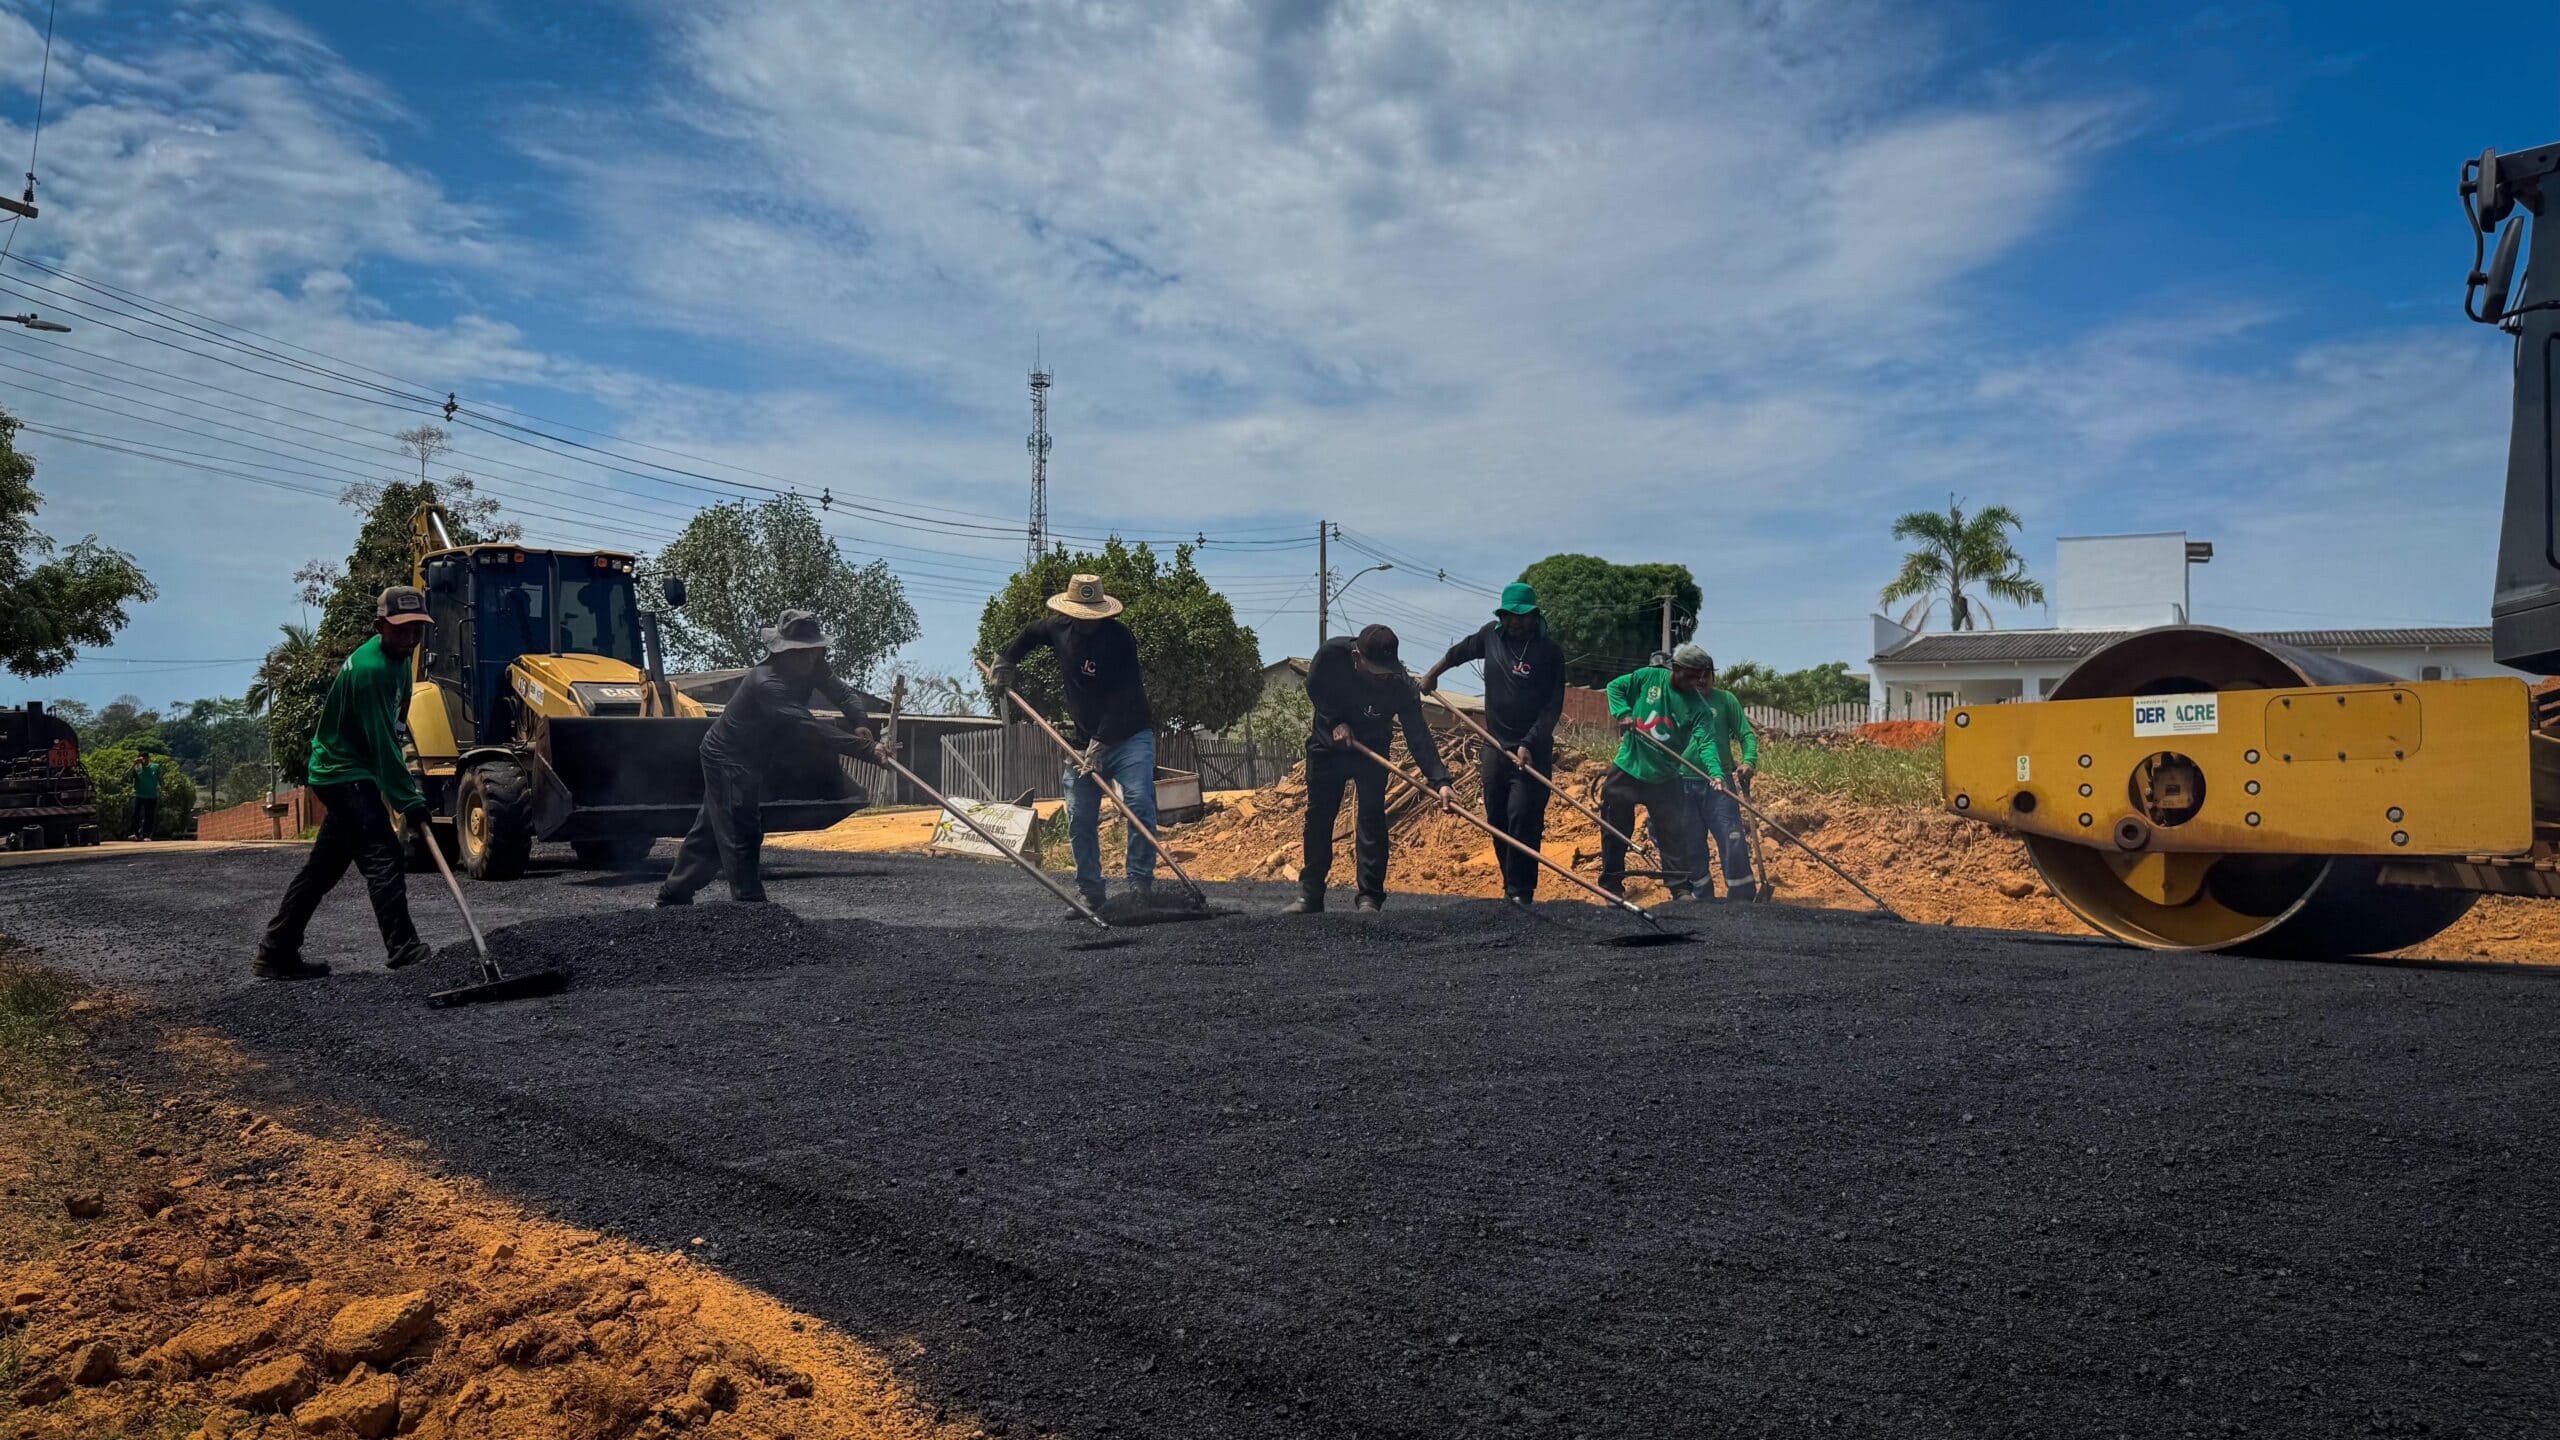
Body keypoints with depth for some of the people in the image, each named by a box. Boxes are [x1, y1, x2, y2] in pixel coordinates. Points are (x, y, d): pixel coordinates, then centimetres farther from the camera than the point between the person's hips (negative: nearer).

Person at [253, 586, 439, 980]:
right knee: (383, 855, -16)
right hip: (344, 774, -10)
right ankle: (402, 948, -18)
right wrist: (407, 800, -28)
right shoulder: (369, 669, -24)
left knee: (324, 866, 13)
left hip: (340, 773, 10)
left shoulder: (397, 657, 6)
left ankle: (277, 953, 21)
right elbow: (381, 742, -27)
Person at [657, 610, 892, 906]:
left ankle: (673, 893, 31)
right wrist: (868, 748, -52)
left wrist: (857, 723, -32)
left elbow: (842, 693, -7)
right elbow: (809, 727, -44)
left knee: (711, 831, 18)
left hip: (747, 760, 9)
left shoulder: (808, 669, -7)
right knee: (743, 836, -10)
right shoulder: (767, 682, -34)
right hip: (727, 760, -9)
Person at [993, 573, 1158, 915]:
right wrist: (1006, 660, 18)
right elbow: (1030, 633, 27)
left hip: (1130, 736, -6)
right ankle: (1090, 893, 11)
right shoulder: (1059, 628, 1)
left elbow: (1121, 700, -26)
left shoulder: (1120, 639, -19)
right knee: (1079, 819, 2)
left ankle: (1140, 885, -16)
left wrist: (1100, 745, -30)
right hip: (1085, 741, 6)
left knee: (1138, 803, -21)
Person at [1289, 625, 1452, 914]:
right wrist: (1336, 722, -20)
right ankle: (1310, 895, 13)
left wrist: (1439, 780, -44)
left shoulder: (1402, 686, -30)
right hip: (1327, 745, 1)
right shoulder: (1331, 654, -28)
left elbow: (1418, 737, -33)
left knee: (1371, 817, -12)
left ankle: (1370, 897, -7)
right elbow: (1314, 689, -9)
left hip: (1371, 751, -1)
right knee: (1318, 817, 4)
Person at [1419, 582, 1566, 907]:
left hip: (1533, 749, -5)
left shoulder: (1550, 652, -8)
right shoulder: (1492, 634, 5)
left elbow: (1553, 707, -11)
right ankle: (1511, 883, 19)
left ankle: (1521, 890, -6)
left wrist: (1528, 744, -19)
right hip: (1494, 745, 5)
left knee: (1522, 817, -13)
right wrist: (1432, 673, 35)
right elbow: (1460, 651, 26)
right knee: (1498, 819, 7)